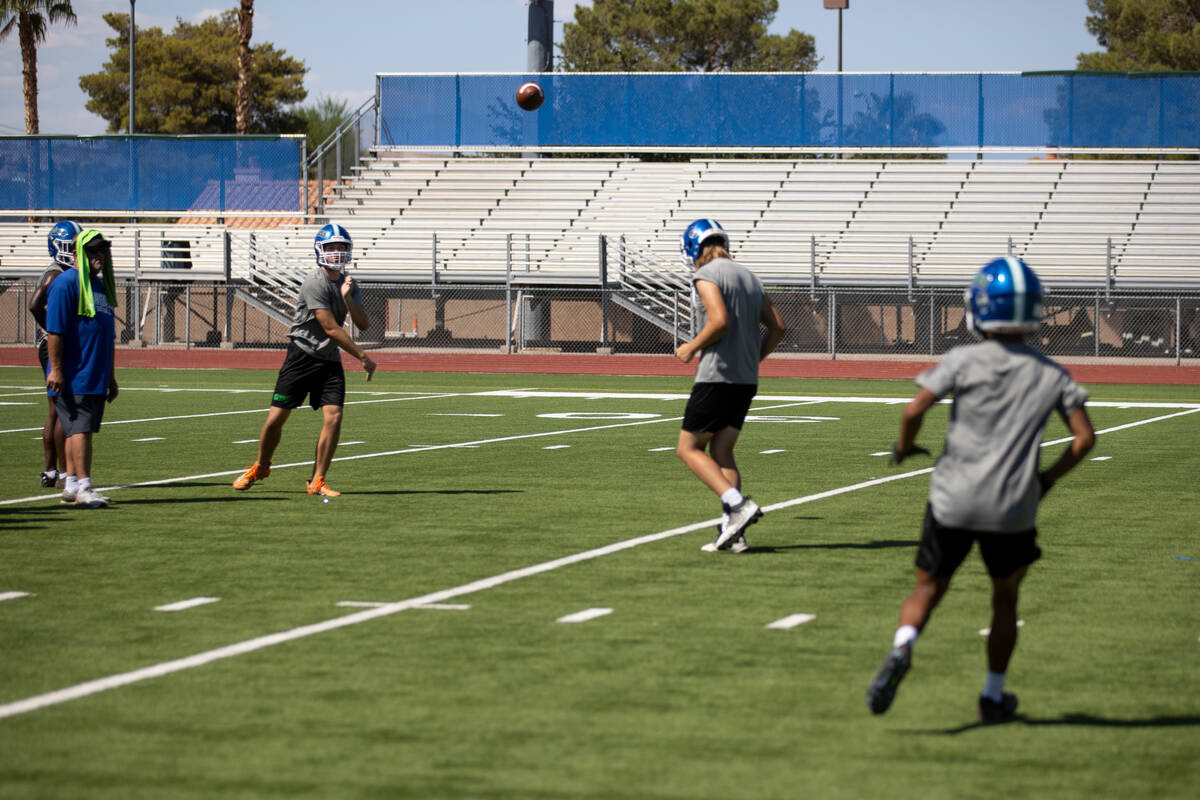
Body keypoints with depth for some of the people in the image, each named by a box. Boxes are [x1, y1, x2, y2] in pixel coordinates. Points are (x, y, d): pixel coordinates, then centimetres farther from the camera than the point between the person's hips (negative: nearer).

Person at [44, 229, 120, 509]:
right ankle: (83, 487, -15)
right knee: (80, 428, -12)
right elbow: (54, 330, -15)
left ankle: (71, 485, 16)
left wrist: (110, 375, 23)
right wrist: (55, 369, -20)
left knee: (81, 430, 11)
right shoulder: (66, 283, -9)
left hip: (96, 378, 8)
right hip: (73, 376, -8)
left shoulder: (102, 284, 18)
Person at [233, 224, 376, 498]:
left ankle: (317, 481, -1)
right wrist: (363, 357, -13)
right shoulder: (314, 283, -16)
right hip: (302, 355, -5)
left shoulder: (347, 283, 8)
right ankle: (260, 467, 24)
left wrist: (348, 298, -15)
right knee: (275, 419, -3)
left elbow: (363, 324, 2)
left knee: (333, 417, -11)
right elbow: (331, 329, -18)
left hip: (329, 361, 5)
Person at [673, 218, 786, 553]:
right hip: (747, 379, 8)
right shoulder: (749, 277, 16)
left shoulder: (706, 275, -8)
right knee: (721, 451, 10)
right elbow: (777, 327, 13)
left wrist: (692, 348, -7)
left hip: (716, 377, -8)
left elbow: (719, 321, -22)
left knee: (689, 448, 2)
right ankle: (732, 532, 1)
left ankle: (738, 505, -15)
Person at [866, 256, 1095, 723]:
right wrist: (1049, 479, 15)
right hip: (1013, 508, 1)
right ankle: (994, 696, 25)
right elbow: (1085, 437, 1)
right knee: (1005, 597, 22)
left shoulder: (965, 361, -6)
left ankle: (901, 649, -16)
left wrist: (904, 447, 6)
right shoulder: (1051, 376, 2)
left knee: (929, 588, 14)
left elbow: (915, 409, -14)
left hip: (954, 500, -1)